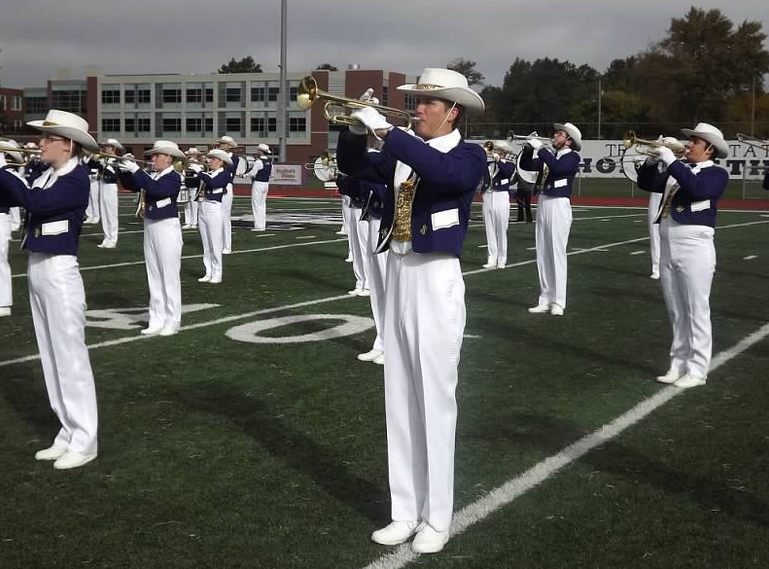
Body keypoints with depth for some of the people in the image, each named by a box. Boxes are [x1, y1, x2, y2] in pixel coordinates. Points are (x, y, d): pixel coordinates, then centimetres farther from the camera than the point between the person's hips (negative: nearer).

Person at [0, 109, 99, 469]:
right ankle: (68, 434, 21)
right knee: (51, 357, 12)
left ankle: (84, 442, 5)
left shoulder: (77, 178, -13)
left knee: (70, 356, -3)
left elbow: (34, 202, -25)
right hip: (36, 269, 9)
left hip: (59, 272, -9)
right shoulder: (47, 176, 12)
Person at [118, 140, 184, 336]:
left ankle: (172, 321, 5)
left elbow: (156, 190, -28)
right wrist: (125, 170, -5)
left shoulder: (174, 177, -12)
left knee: (169, 276, -2)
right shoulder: (151, 176, 10)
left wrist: (136, 170, -24)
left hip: (167, 228, -8)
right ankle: (157, 320, 16)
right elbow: (130, 185, 12)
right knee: (154, 276, 10)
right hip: (150, 227, 8)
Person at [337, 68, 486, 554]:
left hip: (436, 280, -7)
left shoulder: (469, 155, -7)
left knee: (435, 399, -2)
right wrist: (359, 129, -4)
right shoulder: (404, 152, 12)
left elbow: (444, 171, -28)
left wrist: (385, 130, -26)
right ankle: (407, 511, 20)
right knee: (400, 401, 10)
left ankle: (437, 517, 10)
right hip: (398, 276, 7)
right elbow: (353, 167, 15)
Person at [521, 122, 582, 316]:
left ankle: (558, 302, -4)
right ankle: (545, 300, 12)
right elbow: (526, 165, 13)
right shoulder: (549, 155, 13)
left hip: (559, 205, -7)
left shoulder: (572, 157, -6)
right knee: (543, 254, 7)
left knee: (557, 253, -7)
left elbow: (558, 167, -25)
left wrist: (540, 148, -20)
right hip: (543, 203, 7)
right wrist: (530, 148, -3)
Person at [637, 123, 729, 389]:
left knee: (696, 312, -2)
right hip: (668, 246, 7)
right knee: (676, 313, 12)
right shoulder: (679, 169, 15)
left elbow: (697, 188, -24)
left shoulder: (717, 174, -4)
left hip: (694, 247, -7)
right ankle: (678, 365, 21)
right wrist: (652, 160, -2)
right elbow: (646, 183, 16)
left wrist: (672, 161, -20)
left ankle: (697, 370, 4)